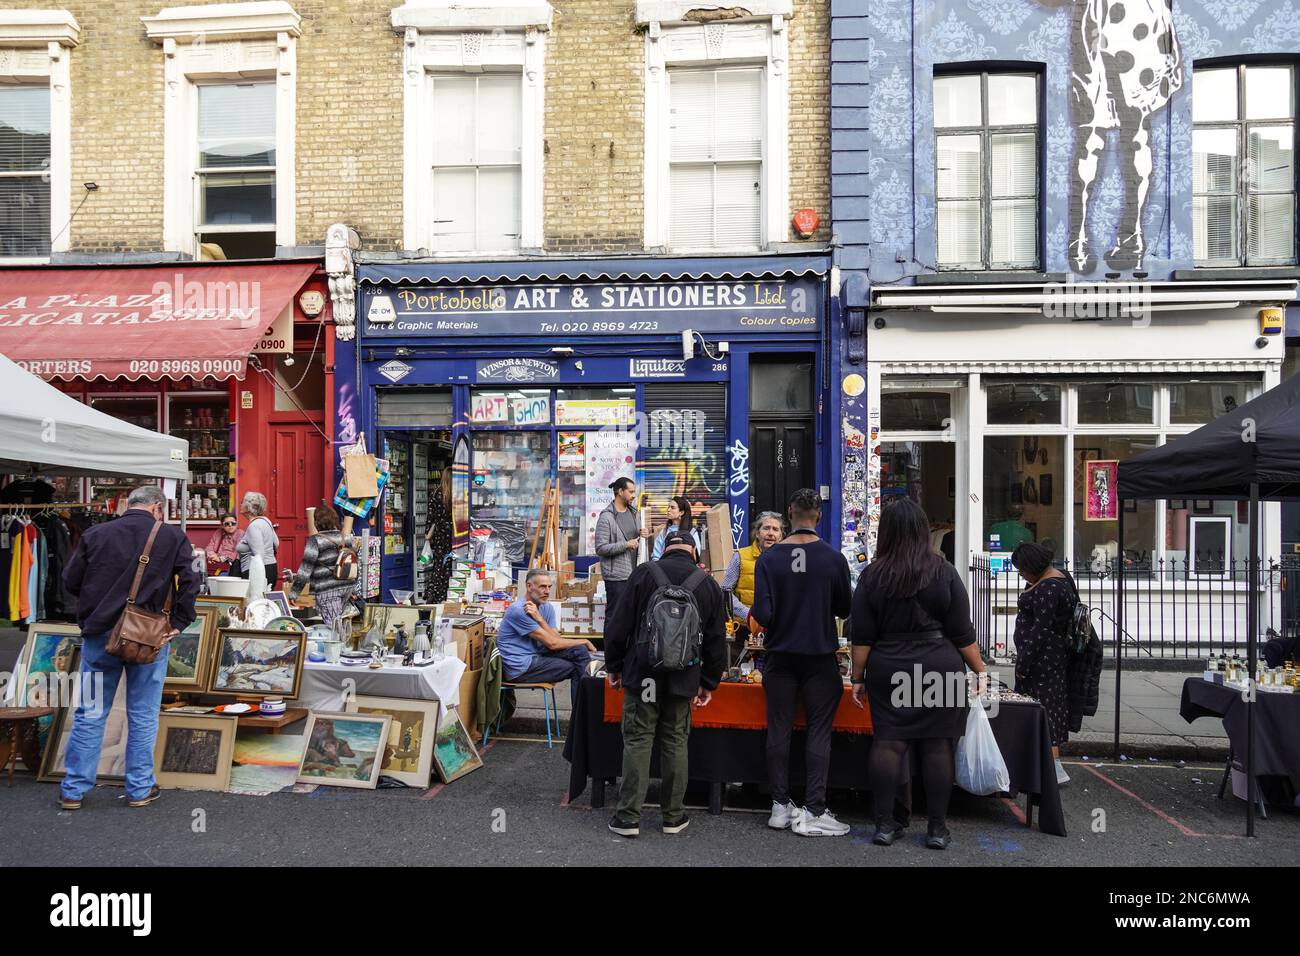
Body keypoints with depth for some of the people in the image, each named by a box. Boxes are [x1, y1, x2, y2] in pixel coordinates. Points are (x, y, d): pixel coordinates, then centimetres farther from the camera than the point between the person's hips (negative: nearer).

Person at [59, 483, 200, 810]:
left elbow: (71, 581, 5)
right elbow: (190, 580, -12)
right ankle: (140, 789, 16)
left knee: (89, 713, 13)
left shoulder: (95, 534, 1)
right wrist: (179, 623, -3)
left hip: (99, 634, 2)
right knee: (143, 716, 9)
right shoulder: (172, 537, -4)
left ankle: (73, 789, 21)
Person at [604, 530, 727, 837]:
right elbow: (716, 640, 8)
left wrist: (614, 666, 8)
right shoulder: (708, 584, 4)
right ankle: (673, 816, 19)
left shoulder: (645, 573, -3)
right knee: (675, 743, 11)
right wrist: (709, 682, 16)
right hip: (683, 679, 2)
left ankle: (629, 816, 7)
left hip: (643, 674, -2)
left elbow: (619, 625, -3)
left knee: (637, 741, 4)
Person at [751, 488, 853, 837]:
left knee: (779, 729, 11)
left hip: (780, 654, 1)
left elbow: (762, 614, -13)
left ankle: (780, 806, 19)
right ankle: (813, 812, 7)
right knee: (819, 732, 6)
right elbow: (844, 609, 0)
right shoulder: (833, 558, -10)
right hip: (820, 656, -1)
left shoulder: (768, 558, -10)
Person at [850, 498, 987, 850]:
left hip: (887, 670, 1)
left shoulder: (872, 575, -1)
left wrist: (858, 678, 7)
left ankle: (884, 824, 10)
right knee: (937, 746, 6)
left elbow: (862, 636, 0)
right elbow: (962, 631, -1)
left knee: (887, 743, 6)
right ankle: (937, 828, 13)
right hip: (940, 669, -1)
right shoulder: (944, 572, -3)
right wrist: (979, 669, 11)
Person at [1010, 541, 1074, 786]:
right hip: (1055, 653, 11)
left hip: (1042, 658, -11)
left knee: (1043, 706, -6)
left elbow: (1040, 630, -22)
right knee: (1048, 705, 15)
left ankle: (1056, 769, -3)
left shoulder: (1046, 588, -20)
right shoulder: (1061, 577, 12)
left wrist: (1023, 664, -19)